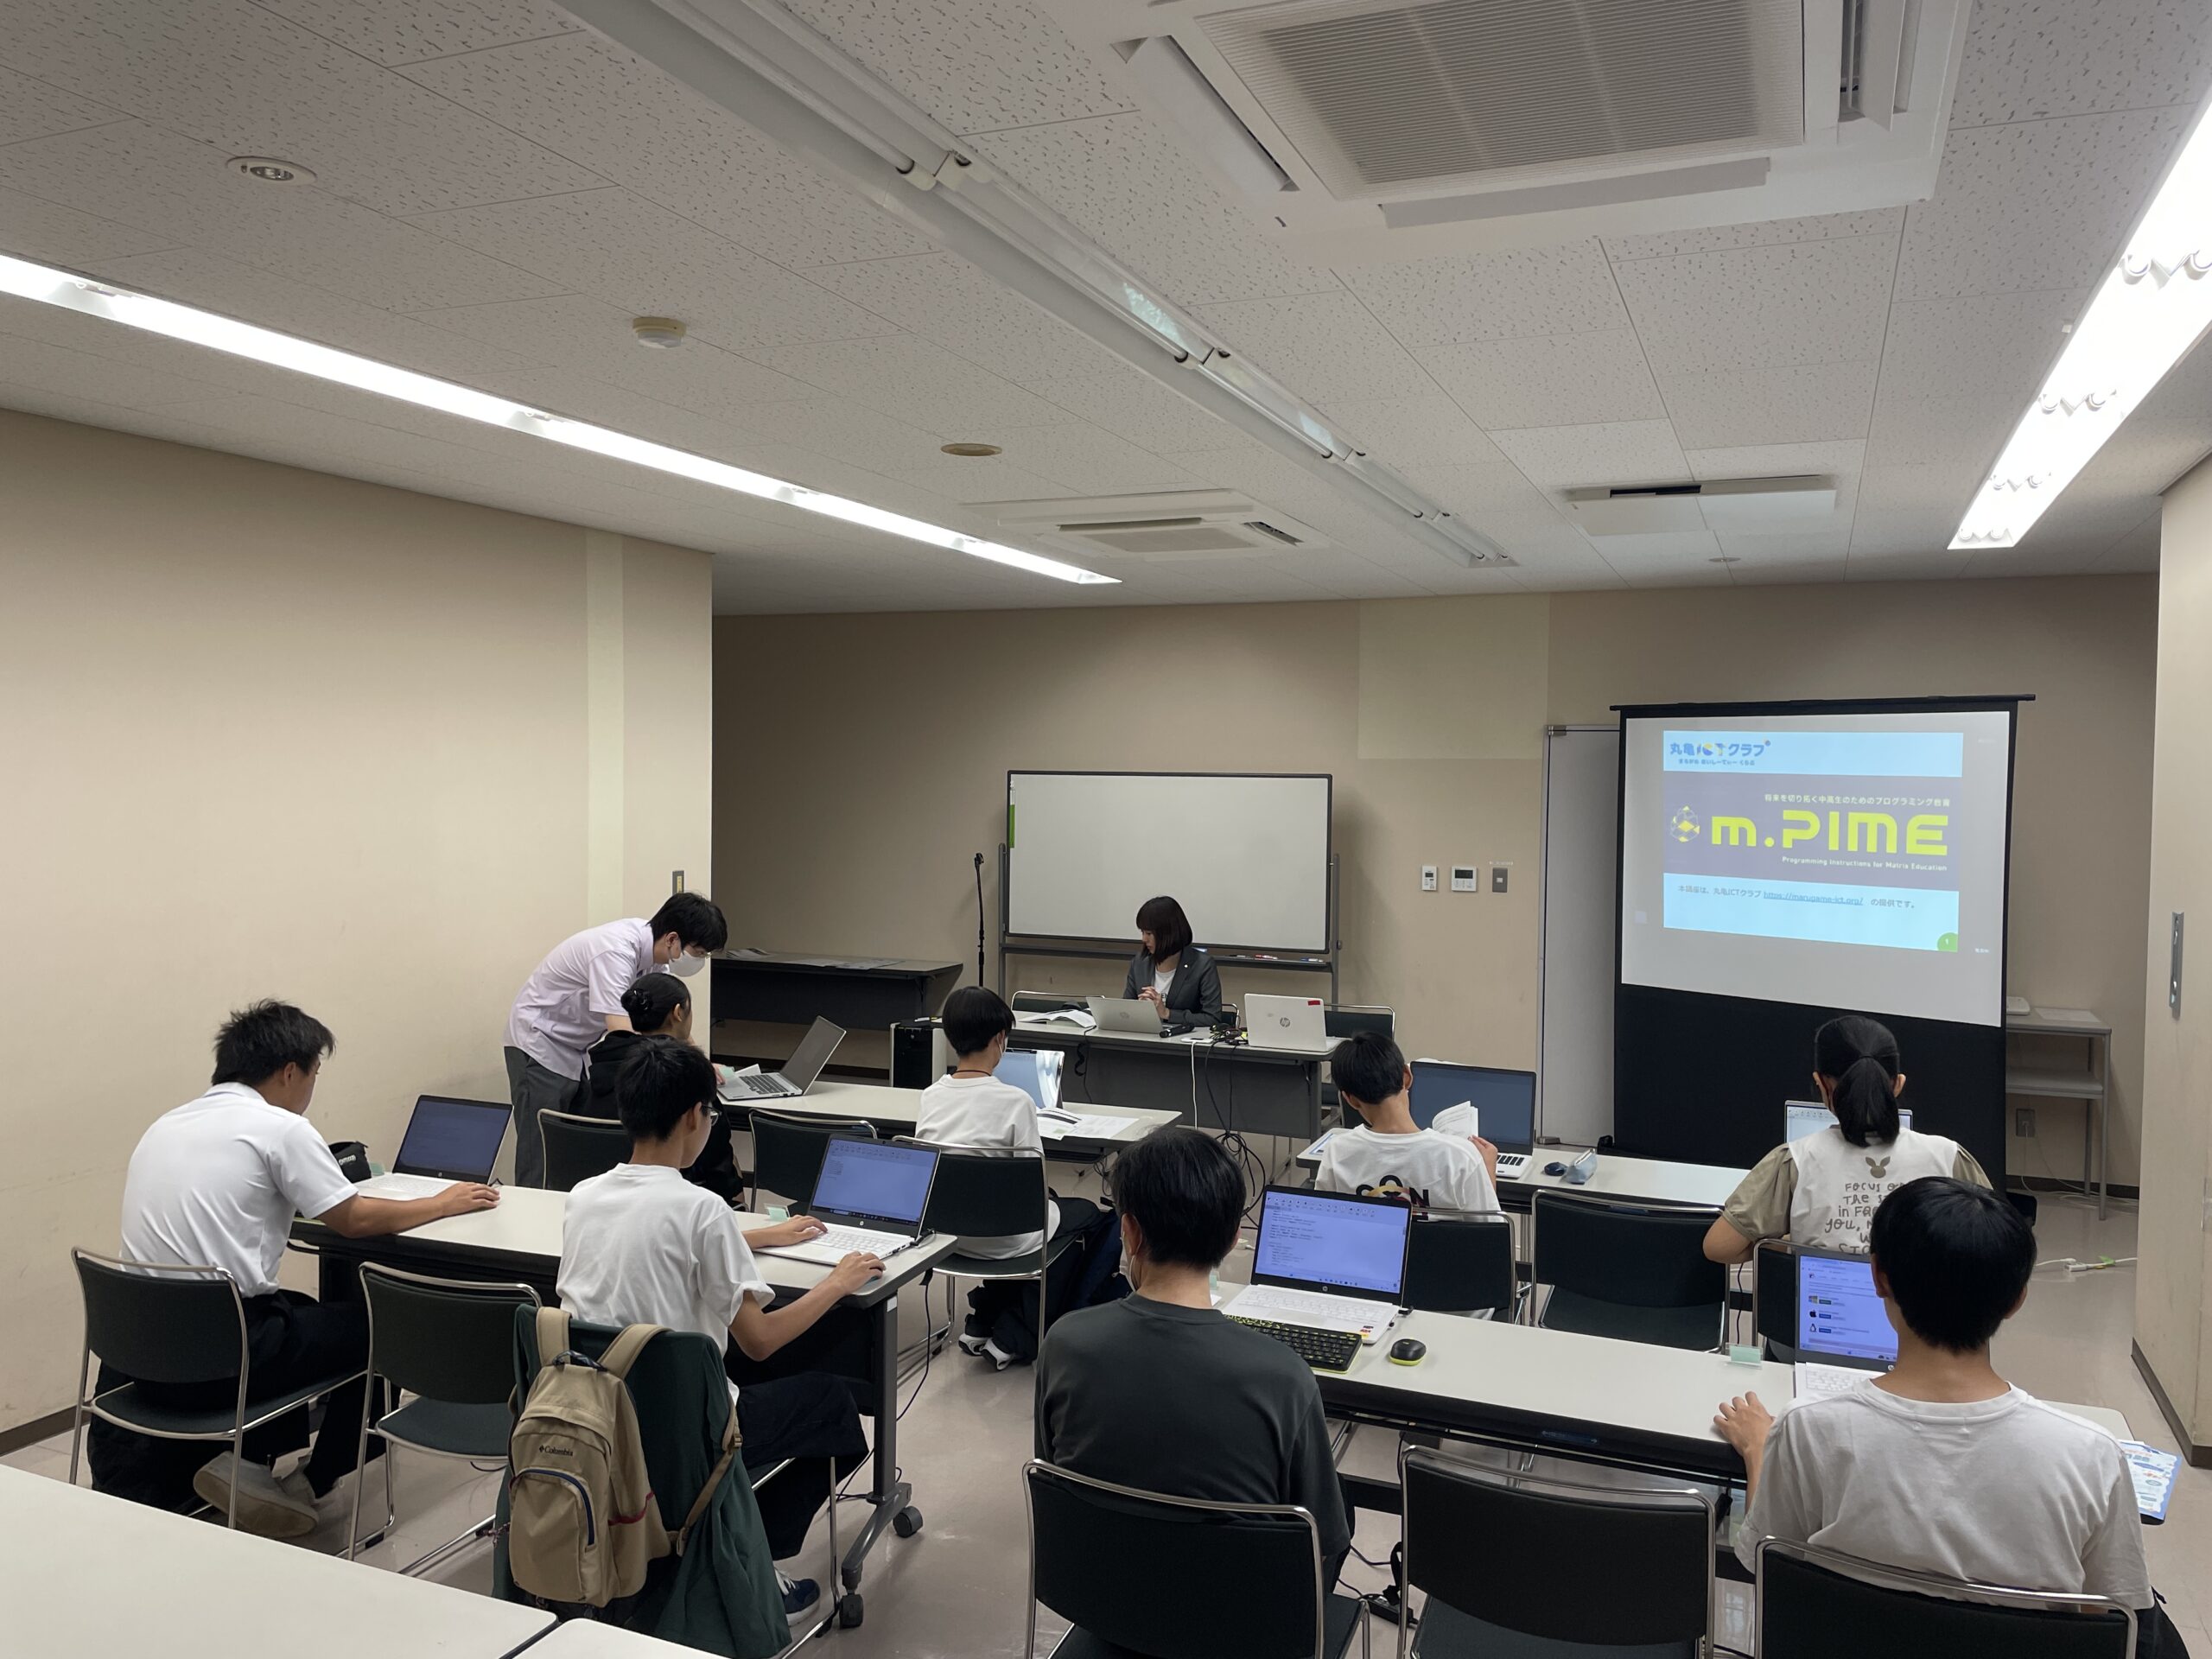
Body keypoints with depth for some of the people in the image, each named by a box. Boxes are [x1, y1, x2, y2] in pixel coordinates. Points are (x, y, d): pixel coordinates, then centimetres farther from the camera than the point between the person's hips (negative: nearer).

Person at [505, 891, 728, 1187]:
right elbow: (622, 1035, -38)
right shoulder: (616, 952, -31)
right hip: (540, 1043, -8)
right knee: (540, 1161, -7)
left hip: (578, 1048, 8)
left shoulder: (655, 954, -6)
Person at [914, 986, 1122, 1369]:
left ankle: (981, 1322, 27)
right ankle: (1013, 1339, 19)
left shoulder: (929, 1098, -6)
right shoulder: (1015, 1102, -21)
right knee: (1088, 1215, 21)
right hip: (1001, 1240, -6)